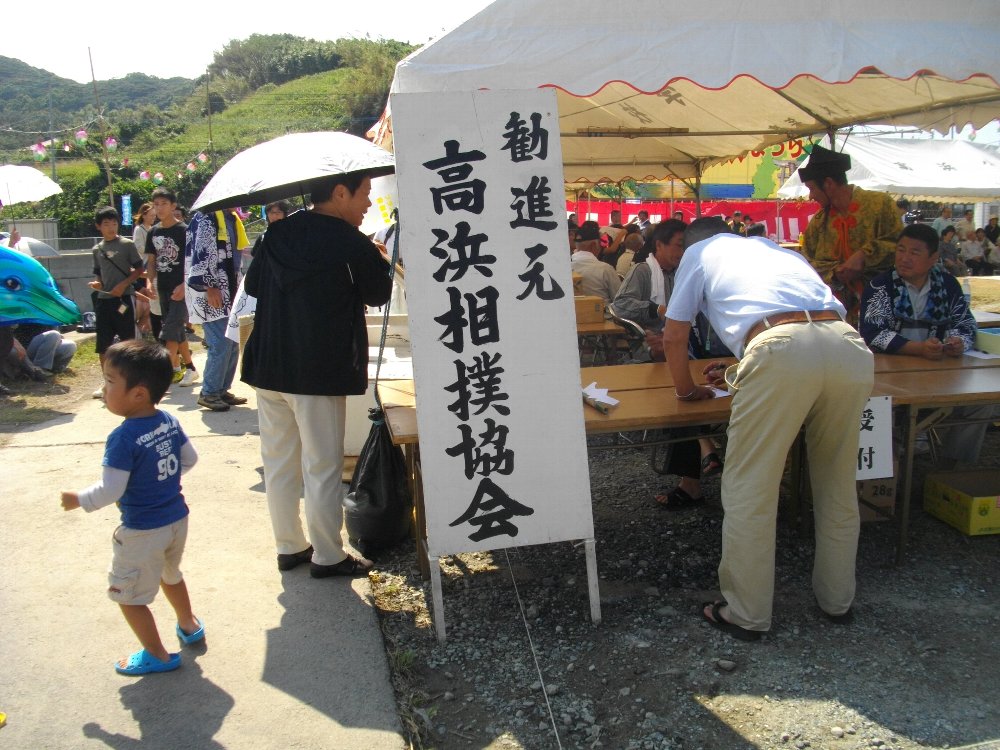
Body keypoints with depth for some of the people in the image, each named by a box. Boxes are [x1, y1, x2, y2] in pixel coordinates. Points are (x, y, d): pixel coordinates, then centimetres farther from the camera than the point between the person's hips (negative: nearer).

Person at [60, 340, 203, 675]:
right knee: (170, 574, 31)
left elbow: (110, 491, -23)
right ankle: (189, 625, 48)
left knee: (129, 595, 12)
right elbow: (189, 459, 8)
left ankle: (158, 656, 21)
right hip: (177, 519, 8)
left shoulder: (123, 438, -26)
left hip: (142, 531, -8)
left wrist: (78, 500, -6)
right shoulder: (170, 422, -6)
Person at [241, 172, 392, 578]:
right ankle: (327, 556, 14)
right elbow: (378, 294, 0)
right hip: (320, 372, -6)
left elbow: (253, 284, 16)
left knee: (279, 461, 15)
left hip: (268, 366, 6)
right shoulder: (351, 243, -13)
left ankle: (289, 546, 25)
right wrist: (380, 260, 16)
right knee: (322, 467, 4)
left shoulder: (276, 233, 5)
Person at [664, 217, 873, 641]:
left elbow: (674, 338, 21)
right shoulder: (778, 249, 39)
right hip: (852, 347, 6)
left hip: (782, 348, -6)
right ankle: (837, 600, 35)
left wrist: (687, 390, 38)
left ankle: (746, 615, 16)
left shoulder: (699, 252, 25)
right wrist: (737, 373, 54)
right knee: (838, 483, 20)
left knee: (749, 490, 6)